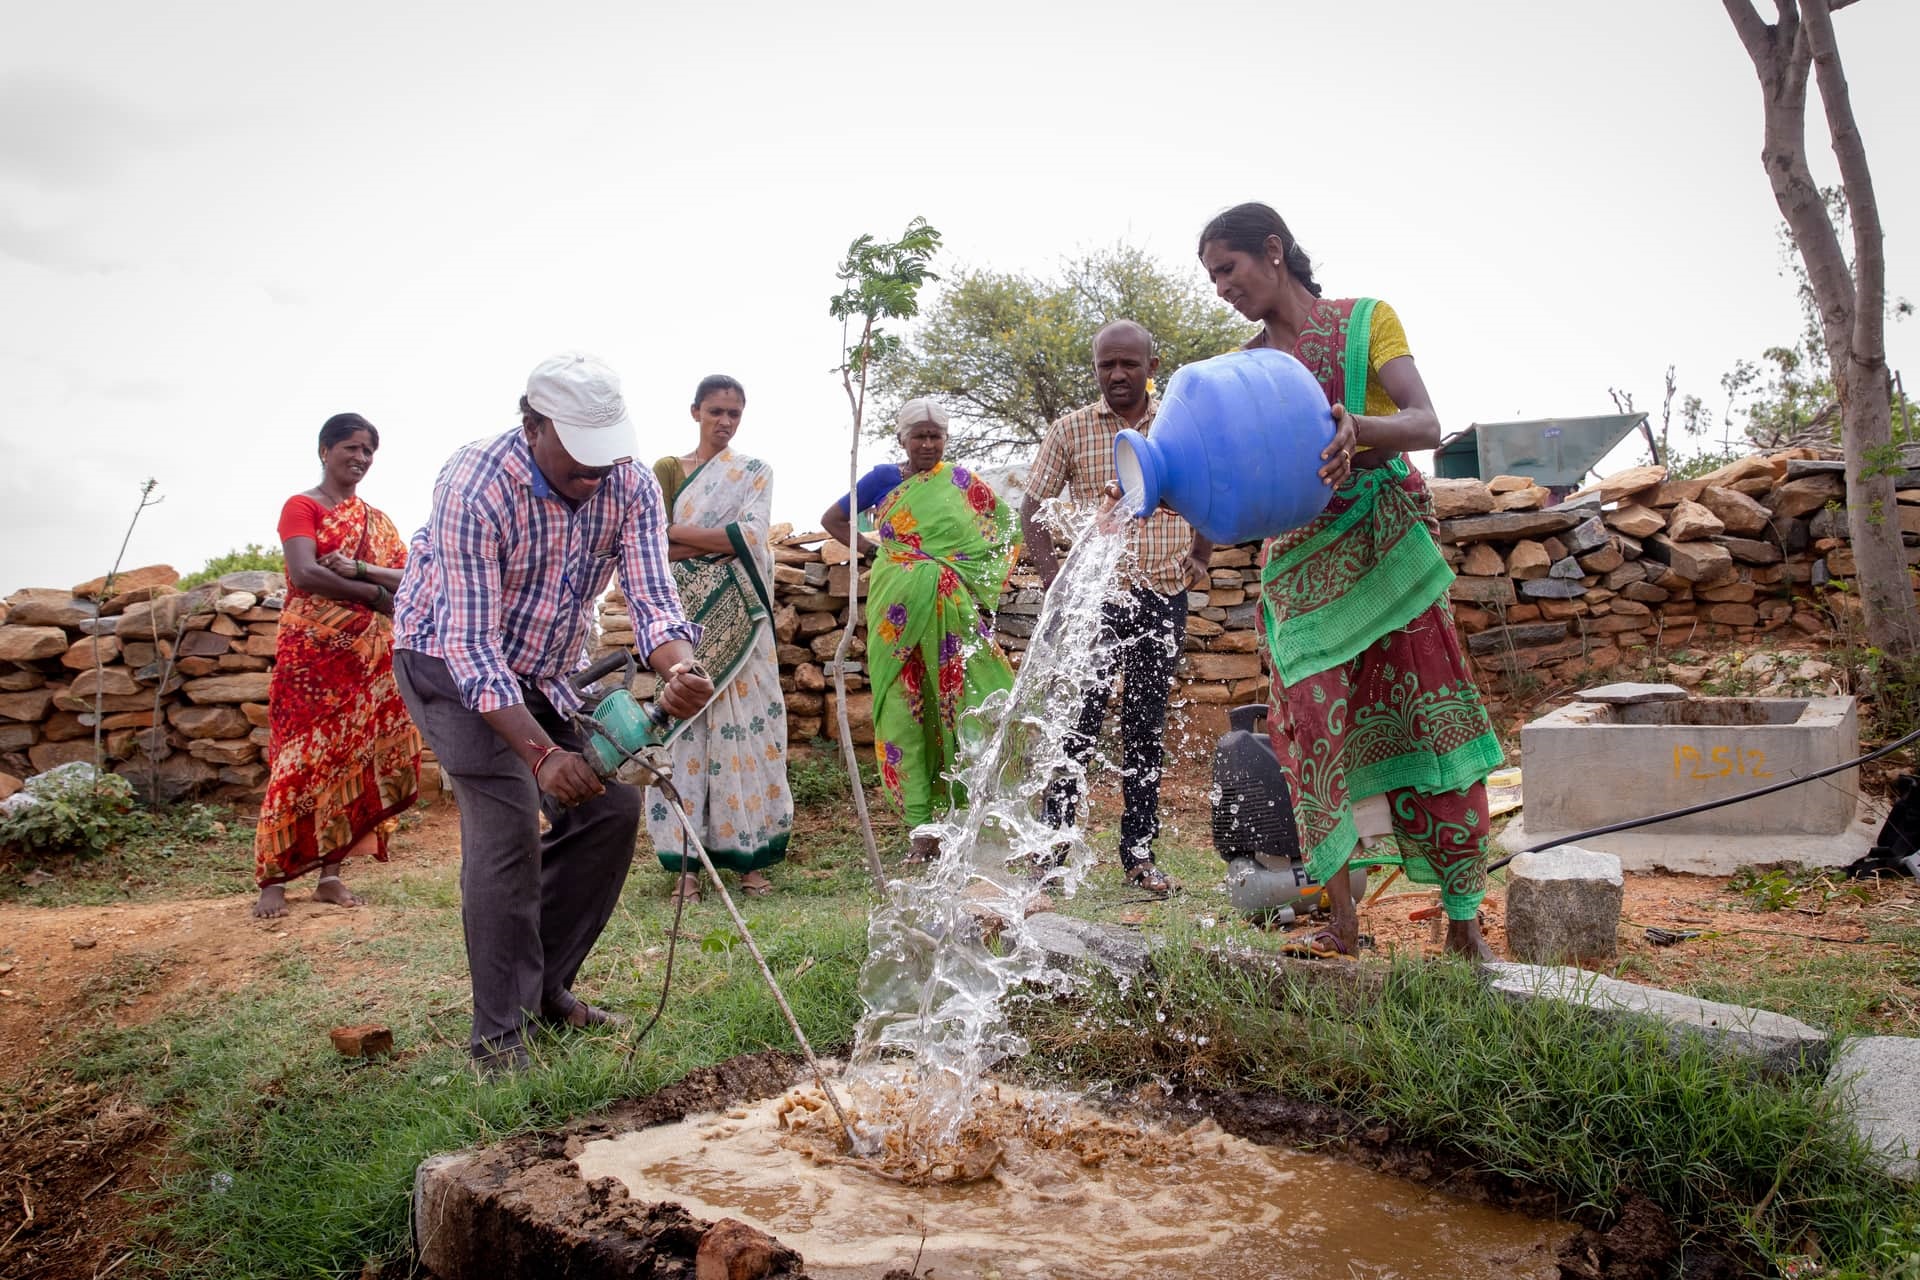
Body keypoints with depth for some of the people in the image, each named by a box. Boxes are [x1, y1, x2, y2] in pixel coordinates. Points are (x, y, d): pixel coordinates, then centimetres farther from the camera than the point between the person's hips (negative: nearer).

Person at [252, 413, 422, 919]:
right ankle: (272, 879, -2)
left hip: (369, 656, 5)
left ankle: (331, 873, 9)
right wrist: (376, 593, -9)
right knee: (301, 759, -7)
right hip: (312, 652, -5)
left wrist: (360, 569, -15)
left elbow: (408, 579, 4)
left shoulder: (378, 521, 18)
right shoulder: (301, 506, 2)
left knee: (353, 758, 3)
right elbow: (305, 574, -13)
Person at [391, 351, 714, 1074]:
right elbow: (471, 645, -33)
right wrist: (541, 753, -42)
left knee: (613, 805, -3)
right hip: (451, 660, -6)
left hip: (548, 667, 6)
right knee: (509, 813, -20)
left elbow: (652, 600, -22)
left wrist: (680, 673, -45)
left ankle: (545, 986, 13)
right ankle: (499, 1033, -9)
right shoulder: (476, 485, -31)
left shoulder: (630, 487, -16)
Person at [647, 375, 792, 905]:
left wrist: (678, 533, -6)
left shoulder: (755, 472, 10)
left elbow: (751, 537, -6)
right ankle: (687, 860, 1)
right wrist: (720, 541, -11)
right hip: (686, 616, 1)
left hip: (739, 618, 0)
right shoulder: (666, 471, 11)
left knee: (745, 725, -2)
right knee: (685, 723, -3)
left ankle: (749, 854, 5)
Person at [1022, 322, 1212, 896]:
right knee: (1077, 725, -3)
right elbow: (1032, 505, 5)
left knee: (1147, 728, 7)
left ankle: (1139, 852, 16)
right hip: (1091, 598, -1)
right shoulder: (1070, 430, 3)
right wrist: (1049, 569, -7)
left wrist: (1198, 558, 4)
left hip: (1162, 600, 2)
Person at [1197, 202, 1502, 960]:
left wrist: (1358, 427, -31)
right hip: (1298, 562, 3)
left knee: (1425, 715, -4)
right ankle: (1341, 920, 0)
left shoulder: (1364, 321, 3)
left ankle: (1463, 917, 4)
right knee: (1316, 726, -5)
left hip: (1384, 544, -3)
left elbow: (1426, 424, -10)